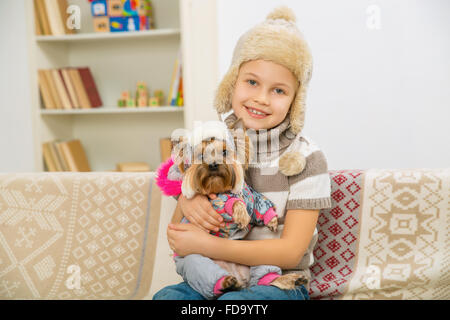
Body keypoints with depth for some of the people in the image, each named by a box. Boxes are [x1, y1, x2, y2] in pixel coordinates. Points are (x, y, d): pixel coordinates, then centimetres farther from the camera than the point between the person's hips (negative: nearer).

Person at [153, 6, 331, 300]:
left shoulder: (305, 157, -9)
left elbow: (291, 252, -13)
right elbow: (178, 235, 8)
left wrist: (206, 245, -20)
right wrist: (185, 203, -17)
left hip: (281, 283, -3)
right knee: (165, 296, -26)